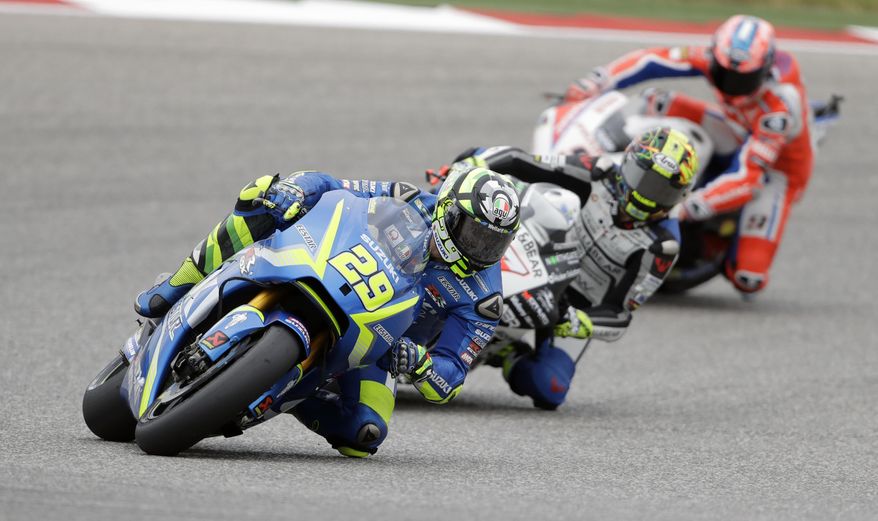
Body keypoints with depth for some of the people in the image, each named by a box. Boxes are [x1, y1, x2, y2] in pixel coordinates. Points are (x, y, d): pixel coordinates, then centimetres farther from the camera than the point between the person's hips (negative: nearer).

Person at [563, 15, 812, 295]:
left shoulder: (781, 106, -41)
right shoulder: (718, 59, -25)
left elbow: (747, 177, -45)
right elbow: (653, 60, -22)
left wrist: (685, 209, -53)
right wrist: (594, 84, -34)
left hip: (779, 164, -5)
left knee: (749, 277, -18)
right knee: (657, 104, -14)